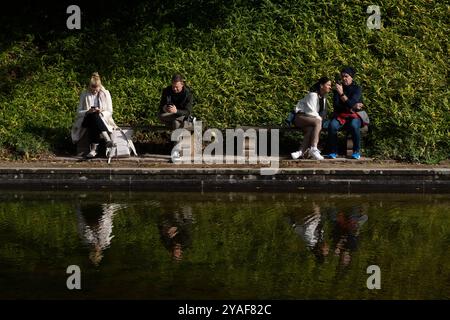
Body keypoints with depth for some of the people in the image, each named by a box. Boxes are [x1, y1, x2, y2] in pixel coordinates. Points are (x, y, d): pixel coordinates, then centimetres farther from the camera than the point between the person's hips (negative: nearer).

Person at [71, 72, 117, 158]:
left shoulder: (105, 94, 5)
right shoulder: (84, 95, 7)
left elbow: (109, 112, 4)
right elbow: (78, 112, 7)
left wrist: (101, 112, -18)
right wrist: (88, 112, -15)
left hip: (103, 120, -1)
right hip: (87, 120, 1)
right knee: (93, 116, -37)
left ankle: (93, 149, -47)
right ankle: (107, 139, -51)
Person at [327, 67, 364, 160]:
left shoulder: (357, 89, -1)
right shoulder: (338, 88, 8)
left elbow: (350, 103, -17)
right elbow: (335, 105, -2)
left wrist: (341, 93, -28)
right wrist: (352, 107, -10)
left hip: (354, 116, -2)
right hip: (340, 115, 2)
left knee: (354, 126, -38)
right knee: (332, 126, -32)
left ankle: (356, 152, -20)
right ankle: (333, 152, -18)